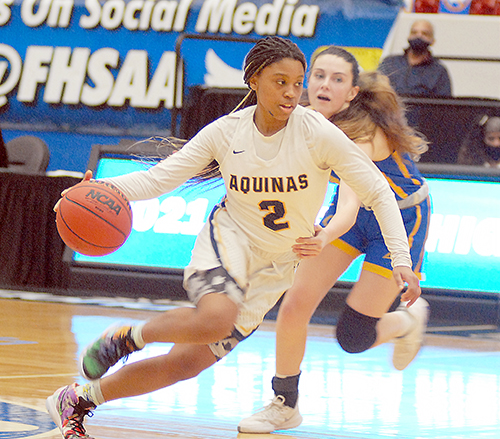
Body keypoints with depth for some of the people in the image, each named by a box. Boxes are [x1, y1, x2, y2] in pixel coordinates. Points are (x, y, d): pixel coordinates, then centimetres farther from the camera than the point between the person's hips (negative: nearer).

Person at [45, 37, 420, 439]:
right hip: (228, 240, -1)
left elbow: (378, 193, -13)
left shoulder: (319, 134, -16)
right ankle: (129, 337, -8)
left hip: (274, 268, 1)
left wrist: (401, 260, -23)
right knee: (216, 320, -37)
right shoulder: (226, 132, -10)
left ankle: (77, 401, 18)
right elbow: (158, 178, -7)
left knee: (188, 363, -1)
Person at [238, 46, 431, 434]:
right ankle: (285, 405, 9)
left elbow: (349, 205, -52)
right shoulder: (309, 118, -17)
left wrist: (324, 239, -72)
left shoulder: (363, 134, -37)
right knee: (295, 305, -9)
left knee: (353, 338, -5)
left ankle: (409, 319, 28)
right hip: (356, 209, 6)